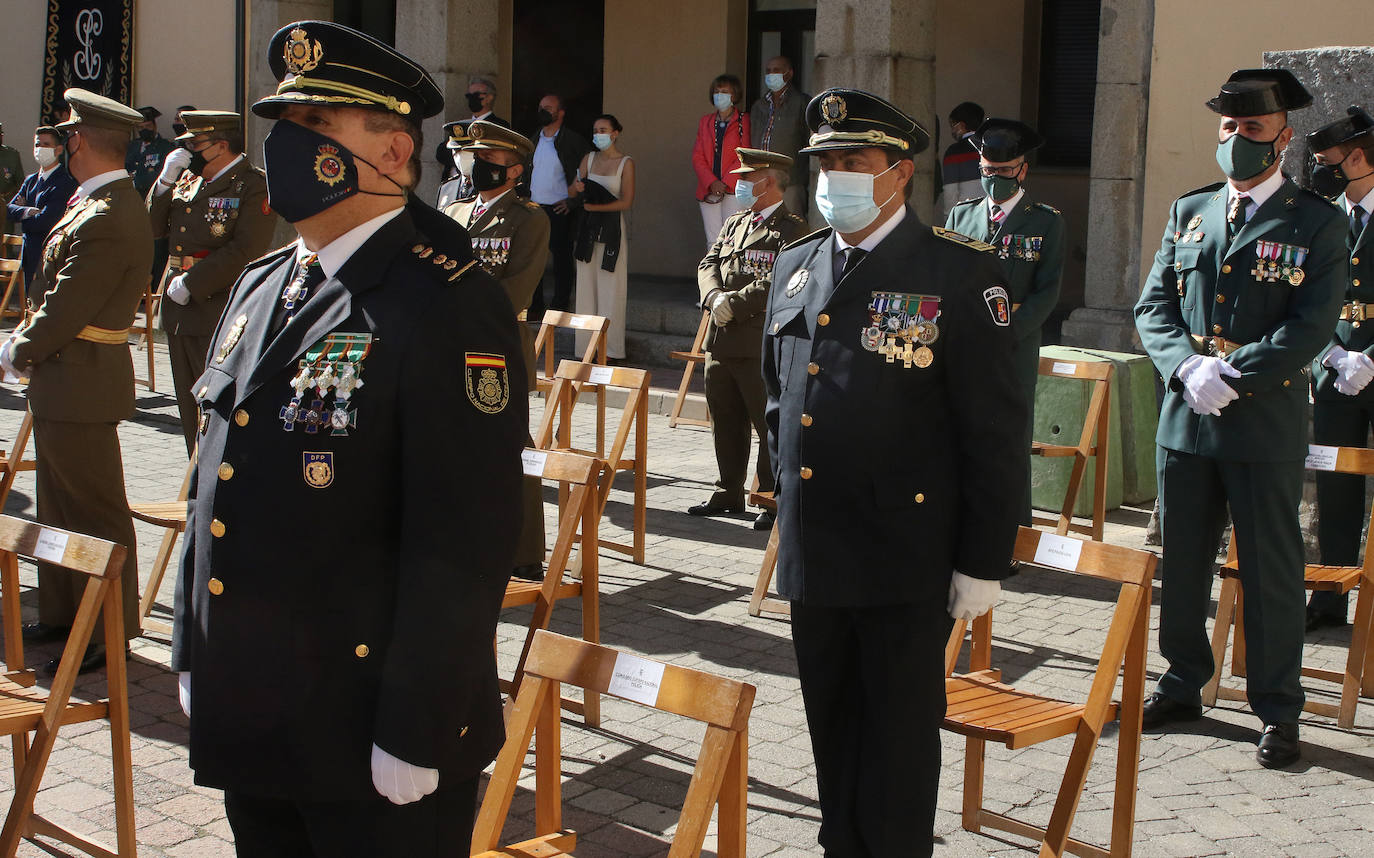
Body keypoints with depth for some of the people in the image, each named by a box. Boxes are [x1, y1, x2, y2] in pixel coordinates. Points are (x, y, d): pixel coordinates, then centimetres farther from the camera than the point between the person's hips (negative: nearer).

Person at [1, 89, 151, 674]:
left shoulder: (105, 220, -23)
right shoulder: (111, 203, 11)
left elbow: (64, 312, -21)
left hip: (79, 384, -10)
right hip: (65, 383, 10)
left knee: (95, 510, 1)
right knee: (60, 505, 19)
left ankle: (108, 633, 11)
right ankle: (63, 613, 31)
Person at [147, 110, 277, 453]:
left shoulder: (255, 185, -9)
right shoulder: (188, 179, 15)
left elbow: (247, 251, -18)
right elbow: (155, 228, 14)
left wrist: (191, 283, -16)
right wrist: (166, 180, 0)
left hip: (220, 313, -8)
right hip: (179, 312, 8)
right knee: (191, 409, 13)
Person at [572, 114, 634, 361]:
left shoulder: (625, 163, -1)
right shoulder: (589, 158, 12)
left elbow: (626, 202, -8)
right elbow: (572, 192, 10)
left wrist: (594, 206, -12)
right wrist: (577, 188, -13)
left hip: (612, 230, -4)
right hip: (588, 228, 4)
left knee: (610, 288, -4)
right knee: (586, 286, 2)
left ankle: (610, 349, 0)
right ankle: (587, 347, 5)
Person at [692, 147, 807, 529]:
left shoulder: (792, 230, -7)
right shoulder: (733, 224, 19)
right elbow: (708, 266, 12)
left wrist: (735, 304, -15)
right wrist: (715, 298, -7)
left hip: (761, 344, -8)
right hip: (722, 341, 8)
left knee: (770, 425, -2)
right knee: (726, 424, 15)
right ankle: (729, 493, 27)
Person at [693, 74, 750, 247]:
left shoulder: (743, 121, 1)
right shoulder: (705, 121, 15)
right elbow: (697, 156, 9)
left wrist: (725, 183, -13)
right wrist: (711, 182, -7)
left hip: (734, 189, -4)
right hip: (708, 190, 4)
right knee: (713, 241, 1)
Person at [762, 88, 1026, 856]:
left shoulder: (961, 272, -9)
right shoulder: (796, 268, 10)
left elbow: (996, 428, -10)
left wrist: (984, 561, -11)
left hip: (909, 562, -6)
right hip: (813, 555, 6)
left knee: (899, 736, 6)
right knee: (833, 728, 16)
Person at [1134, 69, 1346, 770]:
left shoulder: (1317, 224, -2)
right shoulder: (1187, 212, 12)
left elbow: (1311, 326, -10)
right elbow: (1152, 306, 7)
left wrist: (1230, 376, -18)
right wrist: (1188, 367, -11)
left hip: (1267, 424, -4)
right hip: (1184, 421, 4)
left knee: (1272, 572, 3)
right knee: (1180, 561, 12)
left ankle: (1278, 711, 14)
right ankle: (1182, 686, 28)